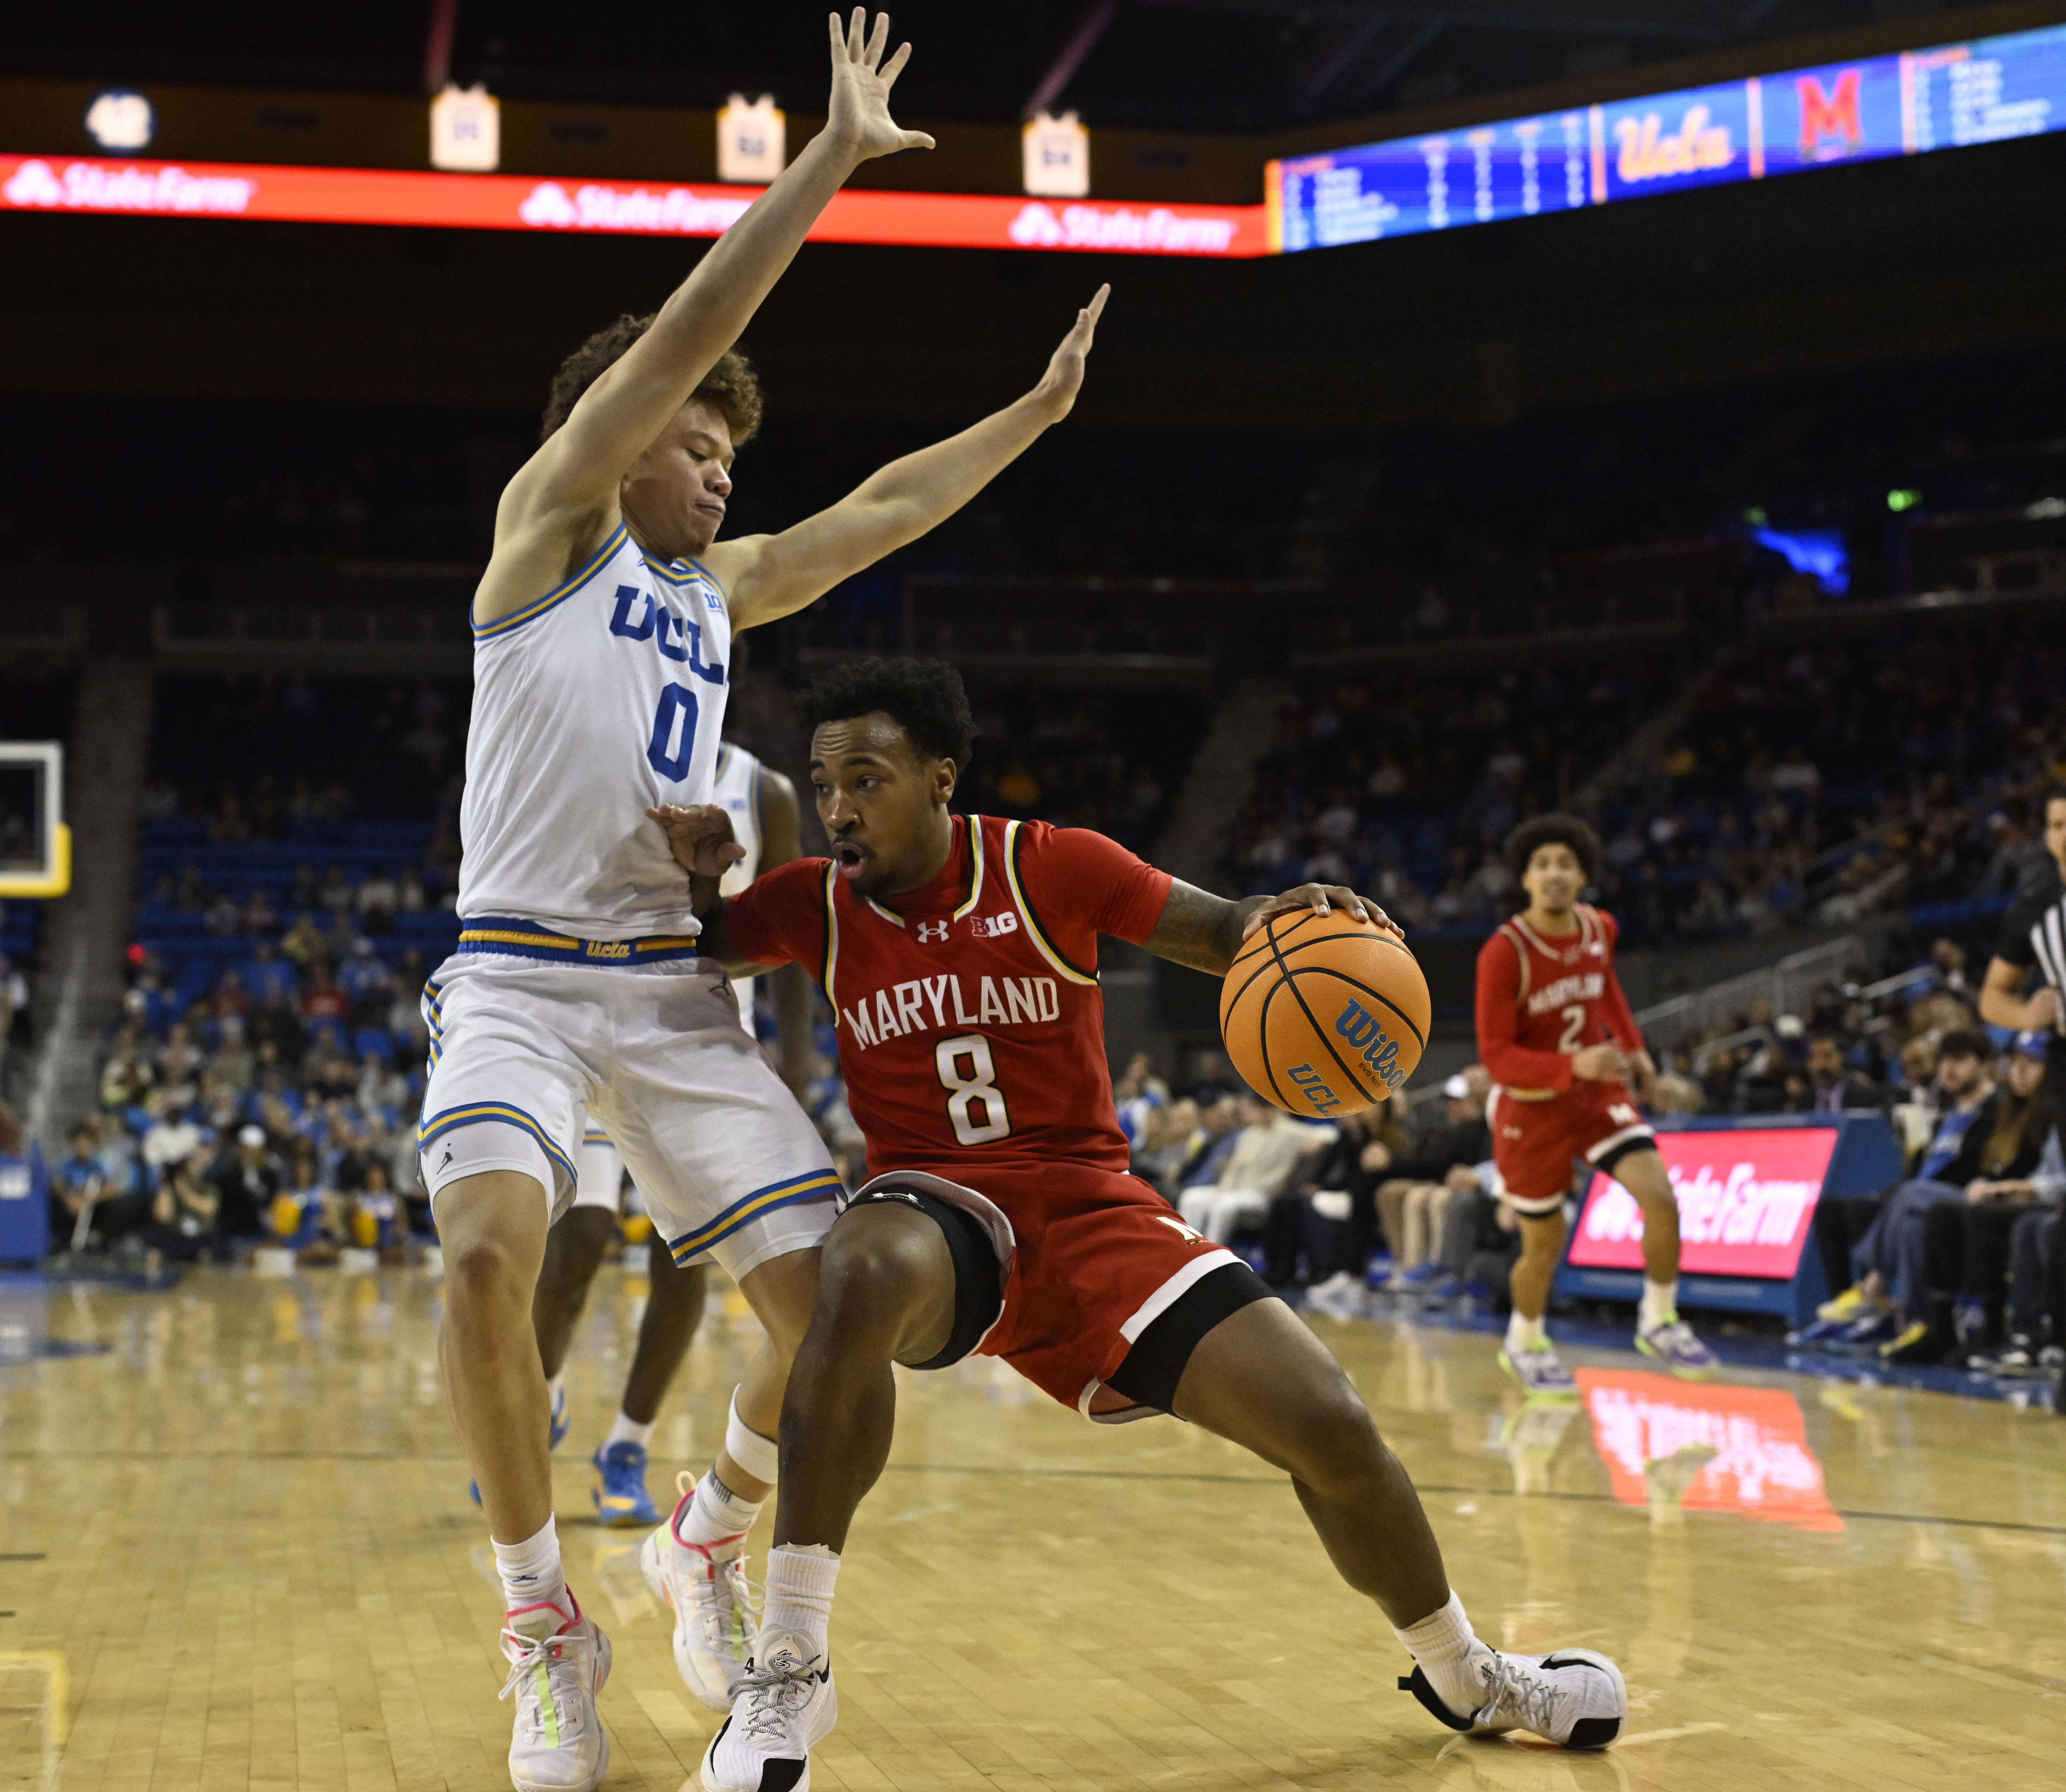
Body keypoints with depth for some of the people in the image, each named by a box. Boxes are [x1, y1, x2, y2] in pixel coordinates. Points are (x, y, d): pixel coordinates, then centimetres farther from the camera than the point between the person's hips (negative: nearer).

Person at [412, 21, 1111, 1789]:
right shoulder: (550, 518, 3)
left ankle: (717, 1542, 25)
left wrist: (1035, 412, 29)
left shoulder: (719, 588, 20)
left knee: (827, 1303, -5)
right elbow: (682, 334, -7)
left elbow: (884, 512, 30)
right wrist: (831, 156, -9)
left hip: (679, 990, 6)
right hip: (521, 971, -6)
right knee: (488, 1252, -32)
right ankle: (547, 1632, -13)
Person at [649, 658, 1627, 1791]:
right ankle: (788, 1668, -31)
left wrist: (1286, 922, -26)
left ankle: (1465, 1678, 21)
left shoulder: (1049, 866, -5)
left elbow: (1224, 938, -1)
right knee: (869, 1276, -41)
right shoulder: (816, 904, -1)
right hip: (936, 1208, -1)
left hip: (1090, 1208, 1)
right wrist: (691, 874, -12)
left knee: (1332, 1431, -9)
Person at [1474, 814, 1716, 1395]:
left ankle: (1659, 1322, 7)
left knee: (1661, 1198, -15)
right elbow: (1496, 1056, -24)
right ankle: (1524, 1343, 36)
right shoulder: (1504, 953, -23)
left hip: (1598, 1092, 4)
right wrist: (1572, 1066, -37)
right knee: (1545, 1244, 7)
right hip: (1531, 1107, -4)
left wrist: (1633, 1046, 12)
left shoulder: (1599, 928, -6)